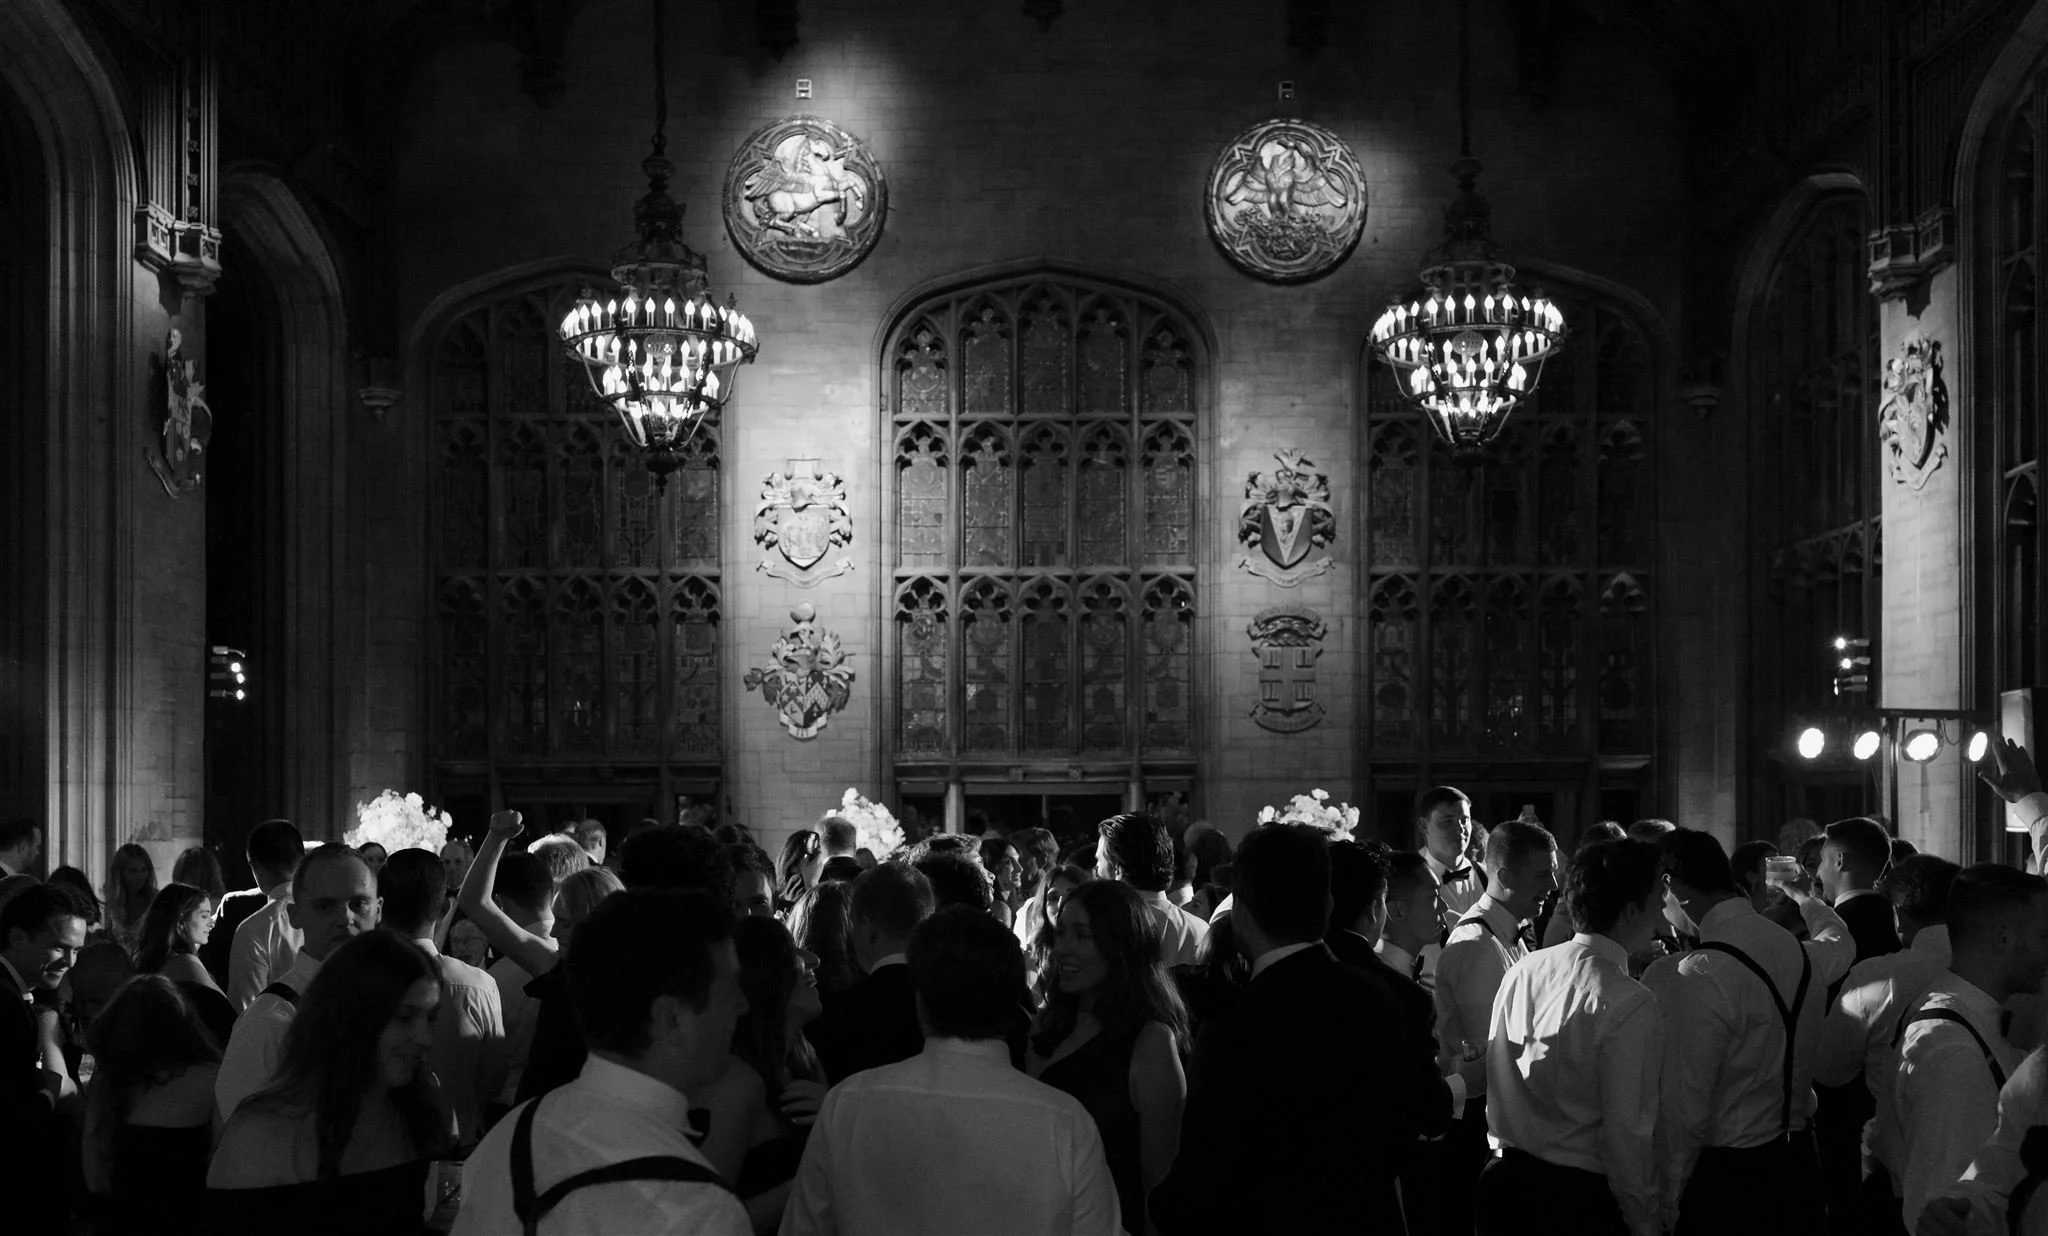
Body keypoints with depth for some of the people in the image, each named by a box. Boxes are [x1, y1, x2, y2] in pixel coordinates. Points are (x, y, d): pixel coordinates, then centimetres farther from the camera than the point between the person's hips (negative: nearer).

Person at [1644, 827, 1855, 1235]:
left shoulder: (1696, 977, -22)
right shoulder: (1804, 955, 2)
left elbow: (1684, 1112, -22)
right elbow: (1840, 940, 30)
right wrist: (1800, 895, 50)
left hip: (1724, 1175, -7)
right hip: (1797, 1164, 7)